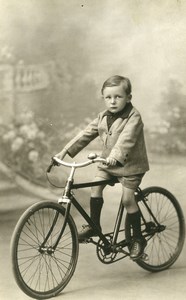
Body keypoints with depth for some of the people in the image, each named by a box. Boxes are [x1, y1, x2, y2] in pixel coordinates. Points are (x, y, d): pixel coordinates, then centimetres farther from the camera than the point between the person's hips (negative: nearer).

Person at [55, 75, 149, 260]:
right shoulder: (103, 117, 4)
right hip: (108, 163, 6)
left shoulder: (133, 117, -17)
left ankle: (138, 238, 6)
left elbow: (126, 138, -34)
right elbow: (86, 134, 4)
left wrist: (115, 155, -51)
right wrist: (65, 151, -2)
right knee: (96, 186, -12)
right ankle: (94, 225, 4)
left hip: (130, 164, -6)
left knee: (127, 198, -11)